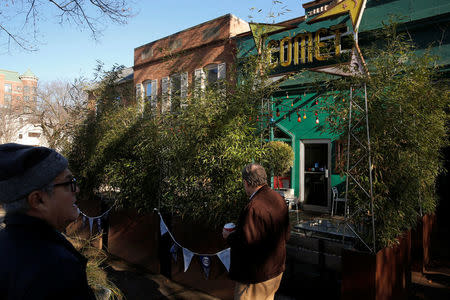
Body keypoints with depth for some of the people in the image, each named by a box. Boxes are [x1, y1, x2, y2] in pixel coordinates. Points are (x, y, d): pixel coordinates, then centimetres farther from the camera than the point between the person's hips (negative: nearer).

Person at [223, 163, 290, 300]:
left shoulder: (253, 208, -29)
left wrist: (228, 236, -7)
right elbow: (286, 234, 9)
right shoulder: (279, 198, 0)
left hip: (257, 275, -8)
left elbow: (244, 243, -27)